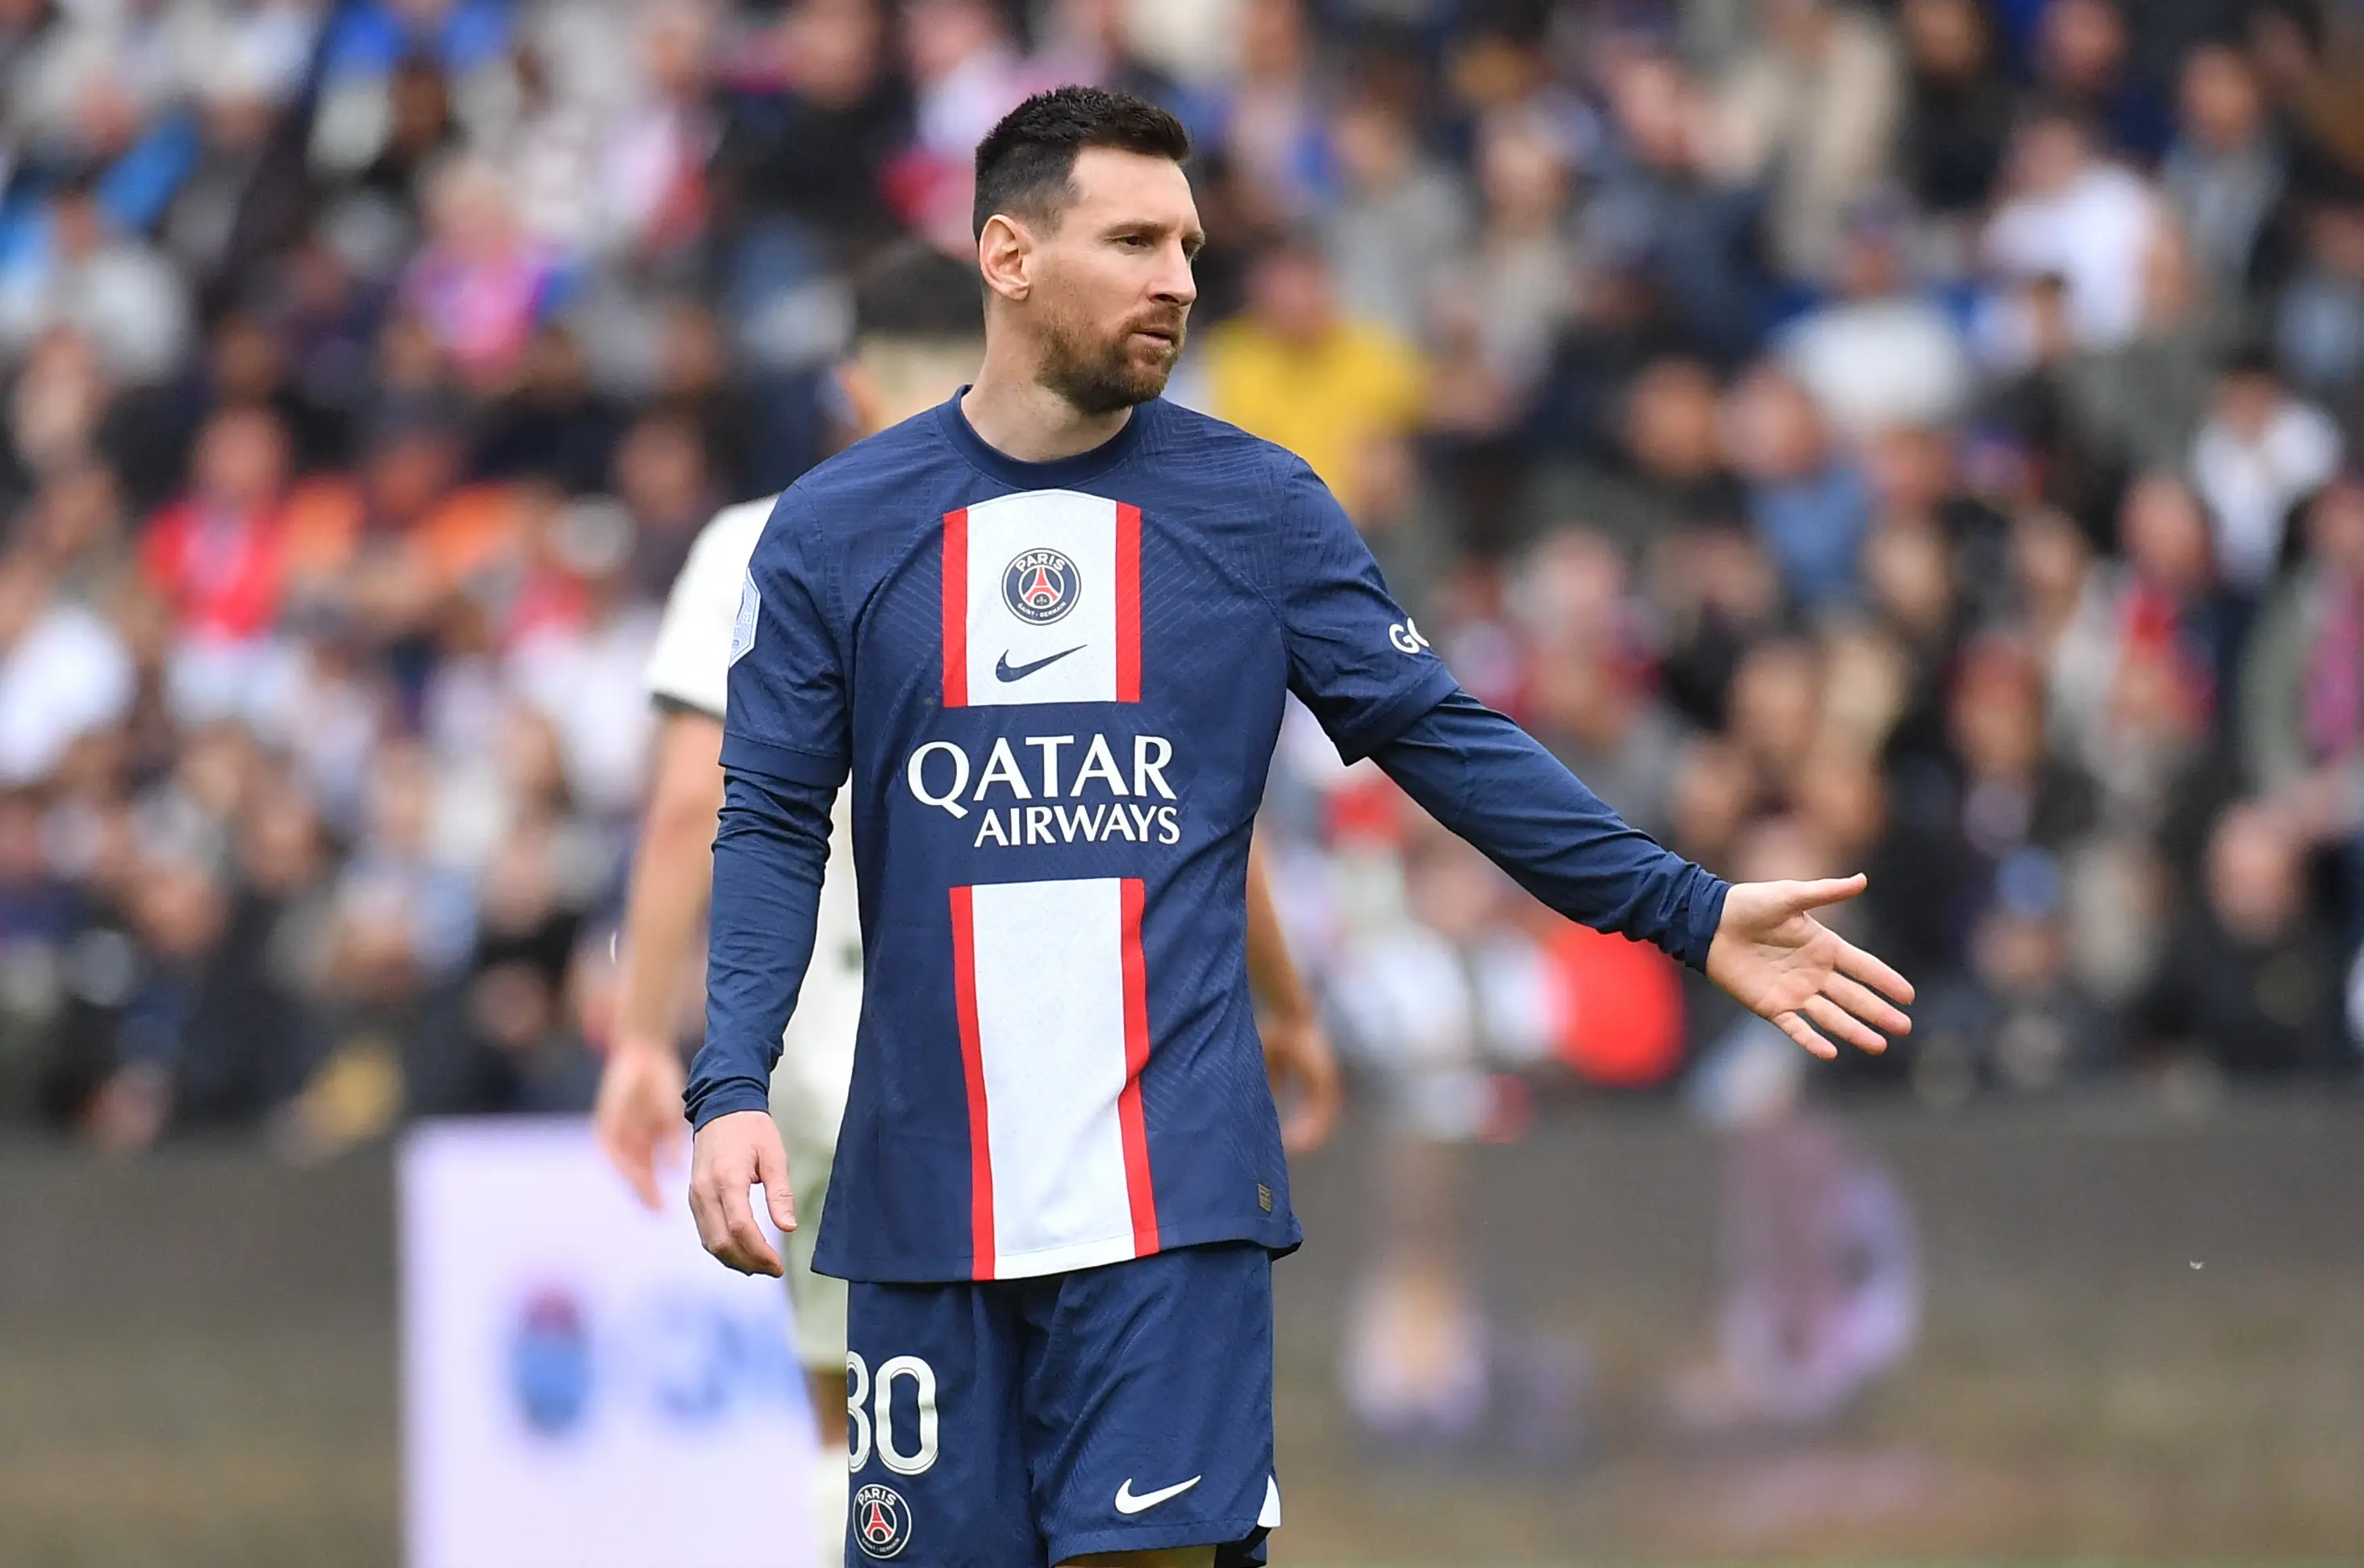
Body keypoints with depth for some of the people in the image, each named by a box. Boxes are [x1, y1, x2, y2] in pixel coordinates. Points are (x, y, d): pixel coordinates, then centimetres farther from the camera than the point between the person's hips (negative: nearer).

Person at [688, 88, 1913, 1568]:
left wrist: (1687, 910, -3)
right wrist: (734, 1088, -12)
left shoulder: (1257, 507, 5)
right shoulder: (835, 528, 3)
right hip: (925, 1200, 0)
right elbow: (773, 826, 1)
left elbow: (1444, 737, 5)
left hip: (1175, 1188, 0)